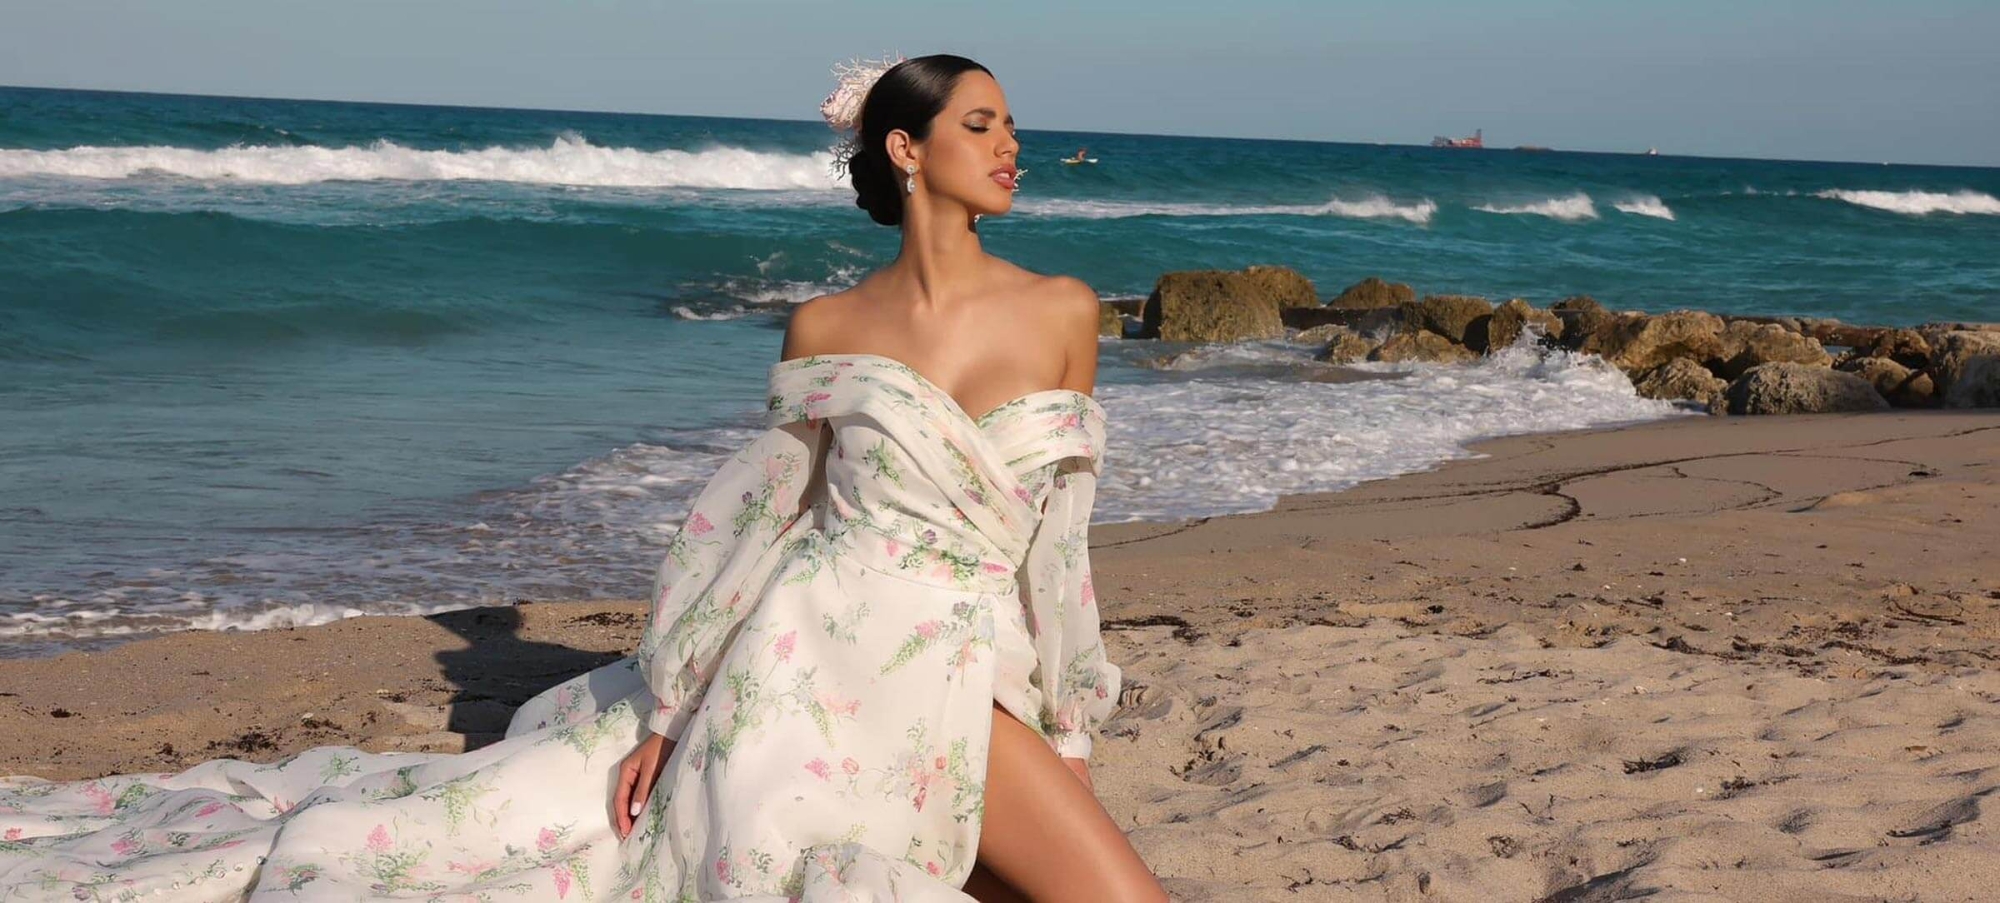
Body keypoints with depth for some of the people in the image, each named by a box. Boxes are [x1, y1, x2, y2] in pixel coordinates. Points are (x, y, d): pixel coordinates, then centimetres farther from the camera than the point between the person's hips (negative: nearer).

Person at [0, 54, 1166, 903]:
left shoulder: (1063, 312, 4)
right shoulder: (823, 329, 3)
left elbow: (1059, 536, 8)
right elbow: (762, 522, 5)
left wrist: (1063, 737, 8)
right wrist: (672, 711, 0)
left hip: (958, 683, 1)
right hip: (809, 649, -1)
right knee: (519, 806, -1)